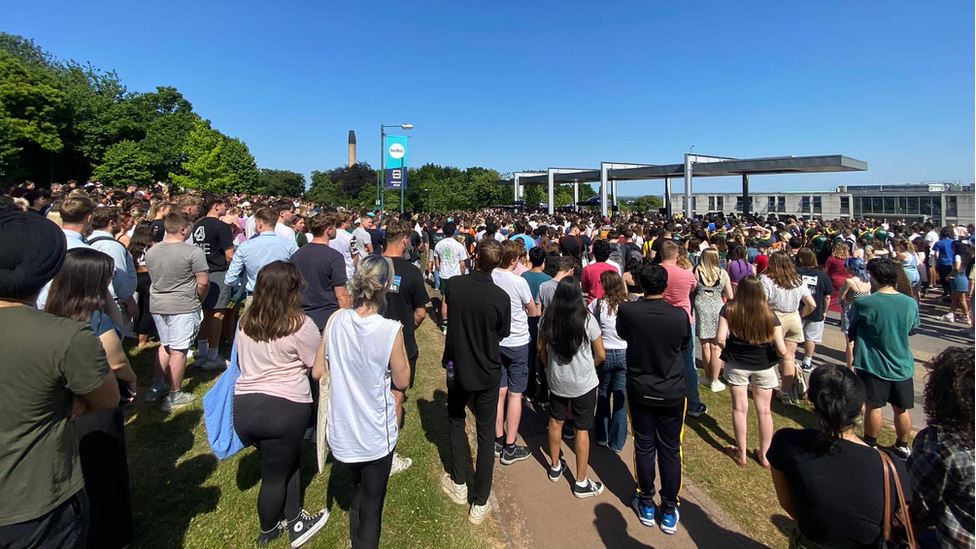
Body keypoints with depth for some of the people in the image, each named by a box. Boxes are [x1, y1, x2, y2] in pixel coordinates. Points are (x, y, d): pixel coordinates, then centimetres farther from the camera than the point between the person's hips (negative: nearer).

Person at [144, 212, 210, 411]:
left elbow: (153, 277, 15)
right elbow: (203, 283, -15)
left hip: (157, 304, 7)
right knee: (178, 350, 2)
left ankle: (156, 387, 29)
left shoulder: (151, 251, 5)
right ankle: (174, 396, 10)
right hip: (183, 306, -6)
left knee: (164, 345, 22)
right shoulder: (193, 252, -16)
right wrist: (198, 301, 2)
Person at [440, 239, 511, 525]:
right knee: (486, 434, 11)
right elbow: (503, 333, -4)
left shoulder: (454, 287, -15)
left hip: (457, 367, 2)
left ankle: (458, 485, 34)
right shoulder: (501, 297, -20)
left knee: (456, 421, 25)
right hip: (487, 373, -2)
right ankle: (480, 504, 19)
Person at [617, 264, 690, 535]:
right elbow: (686, 347, 2)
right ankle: (669, 511, 25)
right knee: (670, 450, 12)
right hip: (673, 392, 0)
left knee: (644, 447, 14)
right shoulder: (679, 315, -17)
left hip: (639, 391, 1)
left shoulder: (626, 311, -16)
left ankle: (646, 505, 29)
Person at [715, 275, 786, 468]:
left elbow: (720, 339, -20)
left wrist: (729, 350, 1)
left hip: (736, 365, -1)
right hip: (764, 367, 1)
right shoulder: (769, 315, -11)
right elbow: (782, 350, -13)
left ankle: (741, 454, 22)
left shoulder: (729, 310, -14)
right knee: (764, 410, 15)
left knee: (740, 408, 10)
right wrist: (772, 354, 9)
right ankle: (764, 454, 28)